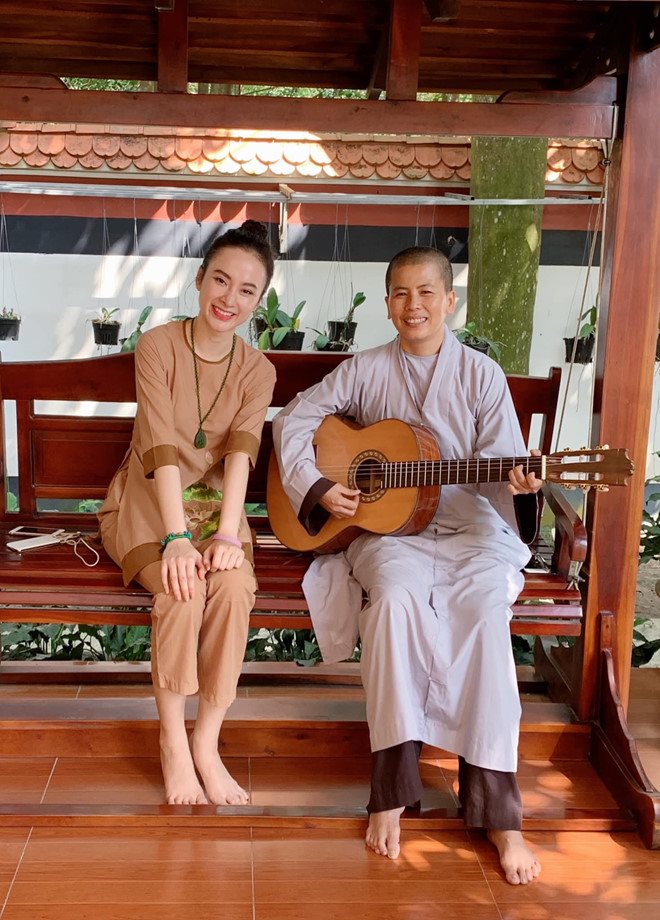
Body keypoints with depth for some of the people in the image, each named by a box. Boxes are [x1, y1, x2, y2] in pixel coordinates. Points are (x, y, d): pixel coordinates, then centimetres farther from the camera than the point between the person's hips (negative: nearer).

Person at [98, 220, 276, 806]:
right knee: (182, 587, -31)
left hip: (214, 502, 3)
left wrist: (228, 533, -30)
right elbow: (161, 446, -21)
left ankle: (206, 745, -16)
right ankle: (172, 741, -14)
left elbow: (241, 453, -15)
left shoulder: (258, 371, 0)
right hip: (147, 500, -2)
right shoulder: (159, 346, -10)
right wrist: (176, 537, -32)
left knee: (234, 587, -29)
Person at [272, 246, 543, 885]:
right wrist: (316, 488, -3)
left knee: (485, 606, -31)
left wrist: (519, 484, -22)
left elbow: (501, 465, 1)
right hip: (386, 526, 0)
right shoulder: (365, 371, 7)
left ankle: (496, 812, -23)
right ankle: (392, 790, -24)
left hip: (468, 525, 0)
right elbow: (292, 420, 10)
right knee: (394, 596, -34)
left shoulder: (481, 374, 5)